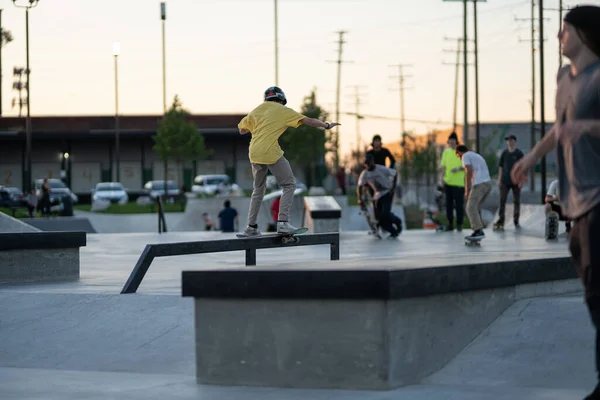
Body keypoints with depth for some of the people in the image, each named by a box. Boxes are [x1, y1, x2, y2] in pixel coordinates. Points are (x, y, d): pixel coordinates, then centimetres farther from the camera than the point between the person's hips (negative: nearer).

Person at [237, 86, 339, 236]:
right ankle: (283, 222, -10)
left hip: (254, 154, 6)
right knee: (289, 185, 4)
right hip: (271, 153, -6)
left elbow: (242, 130, 24)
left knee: (259, 188, 20)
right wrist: (326, 125, 11)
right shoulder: (282, 110, 4)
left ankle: (251, 227, 17)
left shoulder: (255, 111, 17)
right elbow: (308, 120, 1)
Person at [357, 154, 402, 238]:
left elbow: (395, 174, -8)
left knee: (385, 213, -20)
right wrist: (360, 200, -19)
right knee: (379, 217, -3)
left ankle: (398, 222, 10)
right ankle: (393, 232, 15)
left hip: (387, 193, -5)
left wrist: (393, 188, -11)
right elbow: (359, 187, -7)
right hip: (377, 195, 5)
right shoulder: (364, 174, -7)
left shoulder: (381, 169, -18)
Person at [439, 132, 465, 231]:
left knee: (459, 204, -2)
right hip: (448, 182, 4)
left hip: (459, 183, -4)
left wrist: (459, 168, -18)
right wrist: (442, 177, 3)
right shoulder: (446, 152, 9)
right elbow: (443, 166, 14)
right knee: (449, 203, 8)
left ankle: (459, 224, 7)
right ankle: (450, 224, 16)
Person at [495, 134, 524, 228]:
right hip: (505, 181, 2)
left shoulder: (519, 153, -3)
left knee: (516, 201, 5)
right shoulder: (504, 153, 5)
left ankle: (516, 221, 12)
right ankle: (501, 220, -3)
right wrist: (499, 179, 4)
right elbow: (500, 166, 9)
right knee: (502, 200, -4)